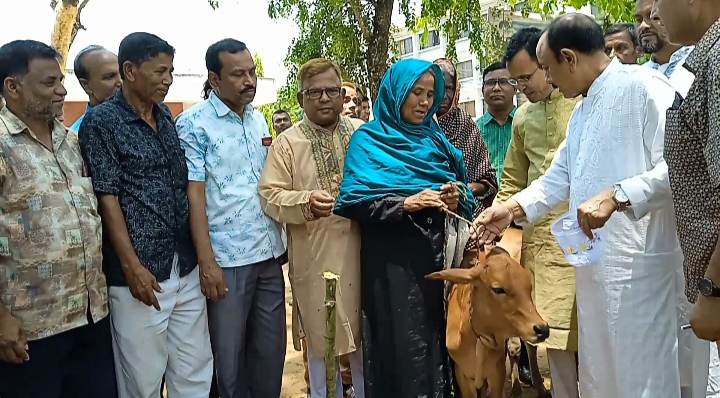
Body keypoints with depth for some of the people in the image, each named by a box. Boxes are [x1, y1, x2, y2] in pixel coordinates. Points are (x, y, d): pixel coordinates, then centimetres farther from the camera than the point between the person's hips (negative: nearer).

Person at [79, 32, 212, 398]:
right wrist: (132, 267, -14)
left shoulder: (166, 116, 12)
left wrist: (199, 254, 13)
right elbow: (107, 198, -10)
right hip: (141, 271, -6)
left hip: (186, 266, 6)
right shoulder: (101, 122, -7)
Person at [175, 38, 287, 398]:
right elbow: (194, 193, -12)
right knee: (229, 354, 9)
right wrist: (207, 261, -15)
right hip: (228, 258, -5)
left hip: (269, 252, 6)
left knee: (271, 349, 15)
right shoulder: (193, 123, -7)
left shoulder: (259, 119, 10)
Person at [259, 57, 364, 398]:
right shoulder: (287, 143, 1)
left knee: (365, 333, 14)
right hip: (314, 257, -2)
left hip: (361, 251, 2)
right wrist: (305, 202, -22)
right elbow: (270, 196, -5)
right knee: (321, 338, 11)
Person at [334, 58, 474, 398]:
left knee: (437, 338, 9)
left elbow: (462, 191, 13)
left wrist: (455, 198, -9)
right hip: (392, 261, -4)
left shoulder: (435, 138, 14)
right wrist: (406, 203, -21)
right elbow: (354, 200, -12)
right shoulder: (369, 139, 0)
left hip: (436, 254, 5)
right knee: (403, 346, -1)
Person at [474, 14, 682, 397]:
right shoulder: (583, 110, 19)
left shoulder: (643, 86, -11)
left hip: (636, 261, -9)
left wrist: (616, 196, -27)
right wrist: (513, 208, 12)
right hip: (594, 260, 9)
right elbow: (560, 177, 22)